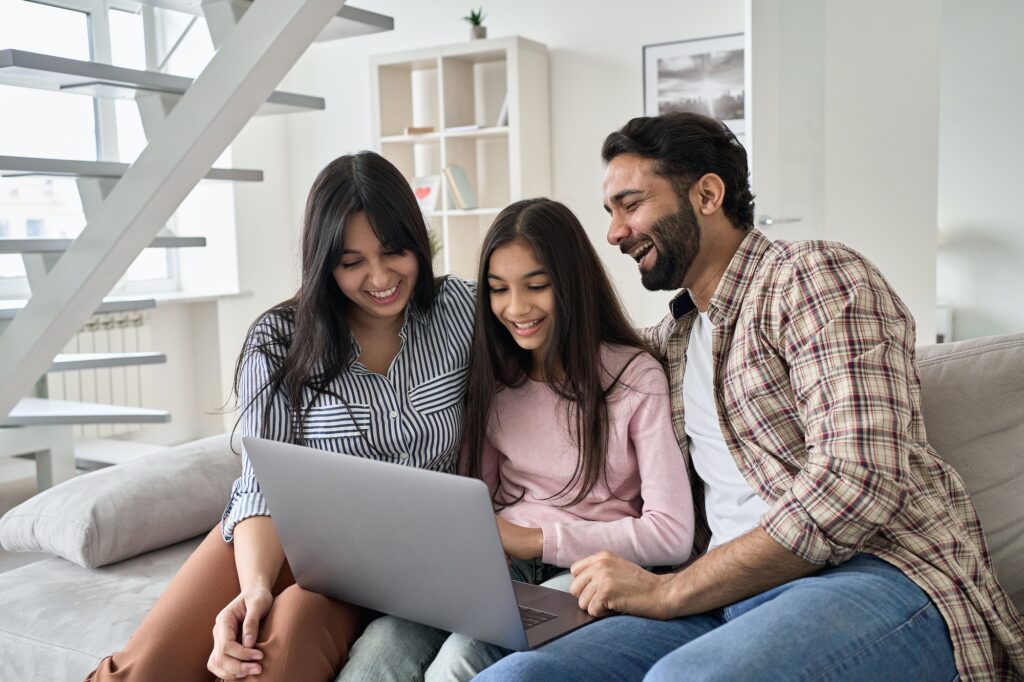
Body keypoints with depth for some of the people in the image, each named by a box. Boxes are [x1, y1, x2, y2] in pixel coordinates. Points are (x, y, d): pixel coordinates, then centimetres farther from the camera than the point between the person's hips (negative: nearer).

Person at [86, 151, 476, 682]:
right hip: (284, 537, 1)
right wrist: (255, 585, -28)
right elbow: (265, 482, -9)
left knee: (294, 624, -34)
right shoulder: (279, 339, -3)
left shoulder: (460, 309, -1)